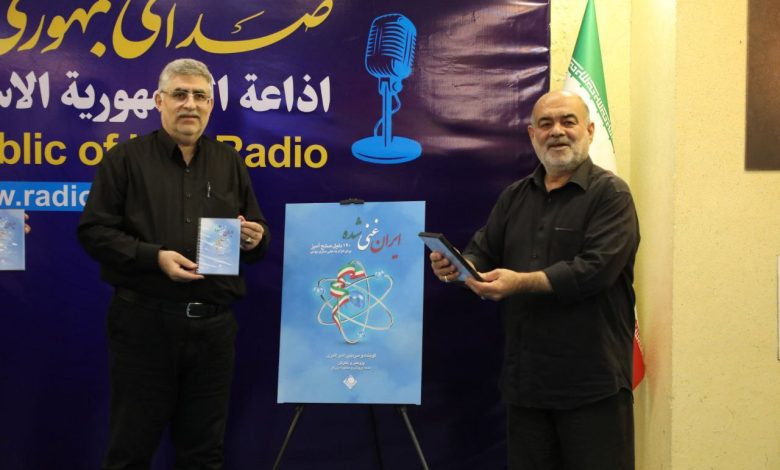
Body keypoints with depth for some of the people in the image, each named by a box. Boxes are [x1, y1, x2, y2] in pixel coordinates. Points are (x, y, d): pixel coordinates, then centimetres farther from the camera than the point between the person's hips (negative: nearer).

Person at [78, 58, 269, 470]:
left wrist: (256, 238, -7)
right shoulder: (126, 158, 1)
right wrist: (155, 257, -17)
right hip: (144, 320, -3)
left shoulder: (230, 164, 13)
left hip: (214, 323, 4)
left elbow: (257, 236, 17)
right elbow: (93, 231, -5)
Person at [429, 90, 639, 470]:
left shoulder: (610, 193, -5)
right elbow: (482, 254, 13)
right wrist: (458, 267, -10)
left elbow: (595, 269, -18)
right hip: (525, 379, 6)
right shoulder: (514, 197, 15)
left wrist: (521, 282, -24)